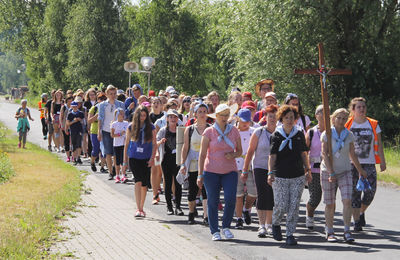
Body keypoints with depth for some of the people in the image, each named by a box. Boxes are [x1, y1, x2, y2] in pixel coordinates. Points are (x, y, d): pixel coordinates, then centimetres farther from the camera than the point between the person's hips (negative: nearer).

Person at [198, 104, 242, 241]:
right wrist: (200, 175, -5)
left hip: (230, 171, 2)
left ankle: (226, 227, 8)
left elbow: (239, 151, 15)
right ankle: (215, 231, 11)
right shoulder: (209, 132, -1)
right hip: (211, 171, -1)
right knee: (213, 201, 0)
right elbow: (202, 154, -1)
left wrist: (233, 155, -9)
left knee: (230, 199, -12)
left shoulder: (234, 131, 7)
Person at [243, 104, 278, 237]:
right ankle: (261, 225, -10)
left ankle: (269, 224, 19)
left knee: (272, 198, 6)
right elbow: (250, 151, 1)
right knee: (262, 196, -11)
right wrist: (245, 169, 0)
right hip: (260, 168, -2)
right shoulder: (258, 132, -3)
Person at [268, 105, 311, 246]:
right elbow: (272, 155, -5)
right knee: (281, 206, -3)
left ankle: (290, 234, 5)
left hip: (298, 176, 2)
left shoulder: (299, 134, 7)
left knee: (294, 206, -3)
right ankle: (275, 224, 27)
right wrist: (270, 173, -15)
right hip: (280, 176, -2)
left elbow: (303, 153, 15)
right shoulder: (276, 135, -1)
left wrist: (308, 170, 11)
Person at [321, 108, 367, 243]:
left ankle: (347, 231, -9)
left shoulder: (349, 135, 2)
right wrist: (331, 173, -19)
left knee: (347, 201, -13)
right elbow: (325, 154, -12)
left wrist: (360, 170, 20)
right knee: (330, 204, 2)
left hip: (345, 171, 2)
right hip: (328, 171, -2)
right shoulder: (326, 134, -6)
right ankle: (329, 232, 15)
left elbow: (352, 155, 13)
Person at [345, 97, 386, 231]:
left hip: (369, 163, 1)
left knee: (370, 191, -5)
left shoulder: (374, 124, 7)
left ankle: (362, 212, 23)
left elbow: (379, 144, 9)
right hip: (351, 163, -1)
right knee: (354, 191, -4)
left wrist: (382, 161, 4)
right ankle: (356, 221, 2)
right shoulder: (347, 125, 2)